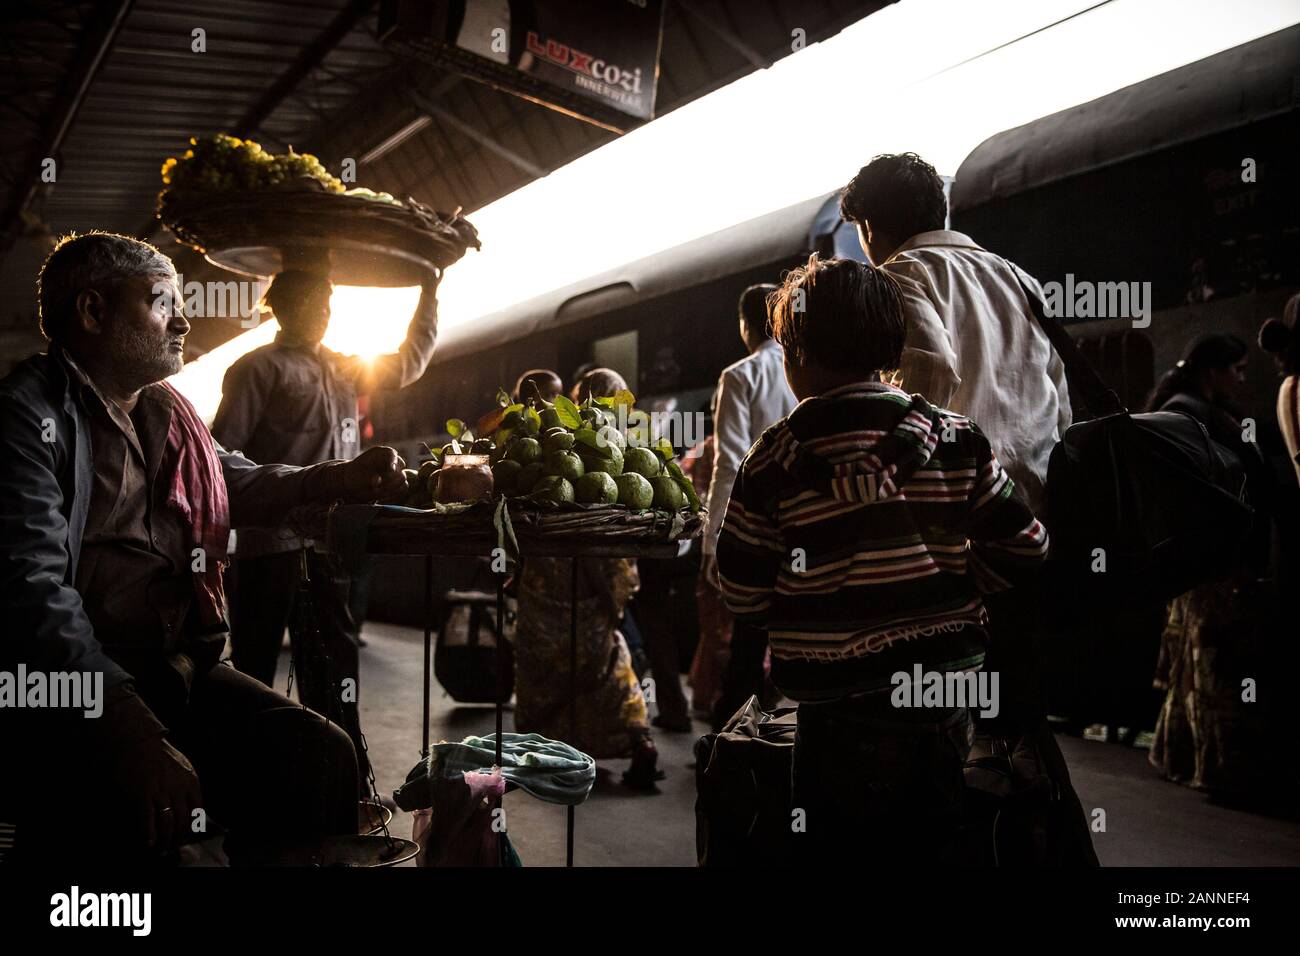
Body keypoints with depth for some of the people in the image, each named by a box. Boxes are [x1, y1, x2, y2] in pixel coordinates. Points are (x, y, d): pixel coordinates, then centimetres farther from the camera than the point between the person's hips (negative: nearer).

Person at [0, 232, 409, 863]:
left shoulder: (165, 413, 15)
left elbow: (240, 483, 35)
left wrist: (339, 480, 15)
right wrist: (130, 726, -33)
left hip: (178, 668, 7)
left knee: (321, 755, -13)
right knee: (149, 808, -35)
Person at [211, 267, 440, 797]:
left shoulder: (345, 370, 18)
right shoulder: (259, 368, -3)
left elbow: (409, 363, 31)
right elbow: (221, 449, -8)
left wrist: (430, 291, 27)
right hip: (273, 540, -7)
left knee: (333, 665, 11)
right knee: (254, 663, 1)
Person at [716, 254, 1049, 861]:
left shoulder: (774, 461, -10)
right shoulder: (954, 439, -3)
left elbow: (743, 594, -7)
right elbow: (1023, 547, -2)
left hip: (839, 718, -3)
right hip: (946, 697, 3)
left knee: (837, 844, 13)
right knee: (927, 845, 18)